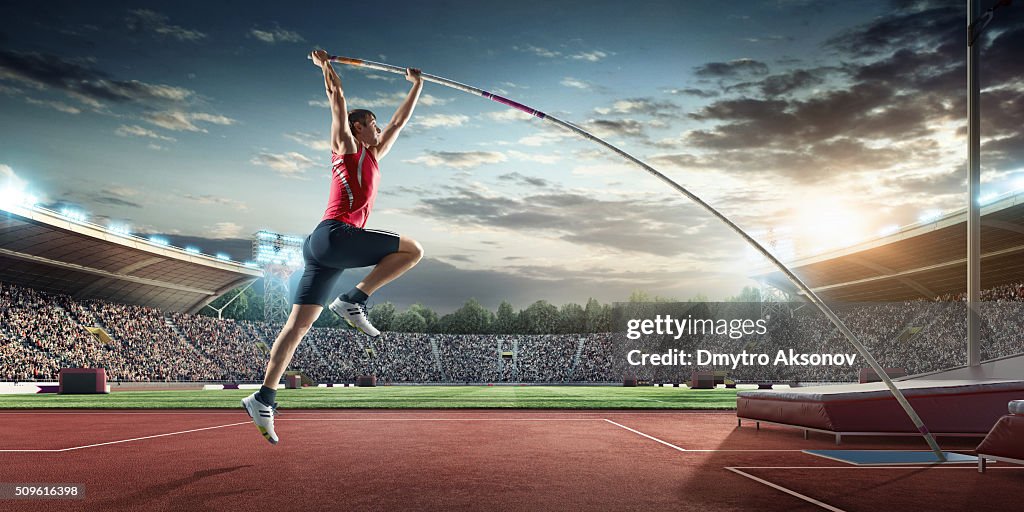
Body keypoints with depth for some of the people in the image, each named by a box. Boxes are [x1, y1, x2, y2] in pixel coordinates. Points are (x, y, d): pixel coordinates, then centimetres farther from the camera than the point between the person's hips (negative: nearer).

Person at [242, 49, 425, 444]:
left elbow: (400, 120, 35)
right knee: (412, 249, -8)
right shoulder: (345, 145, 8)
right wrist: (325, 65, 11)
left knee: (298, 325, 2)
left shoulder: (373, 156, 28)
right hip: (335, 234, -8)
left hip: (324, 250, 8)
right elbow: (337, 97, 3)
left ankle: (264, 397, 0)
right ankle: (354, 301, -11)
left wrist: (416, 86, 39)